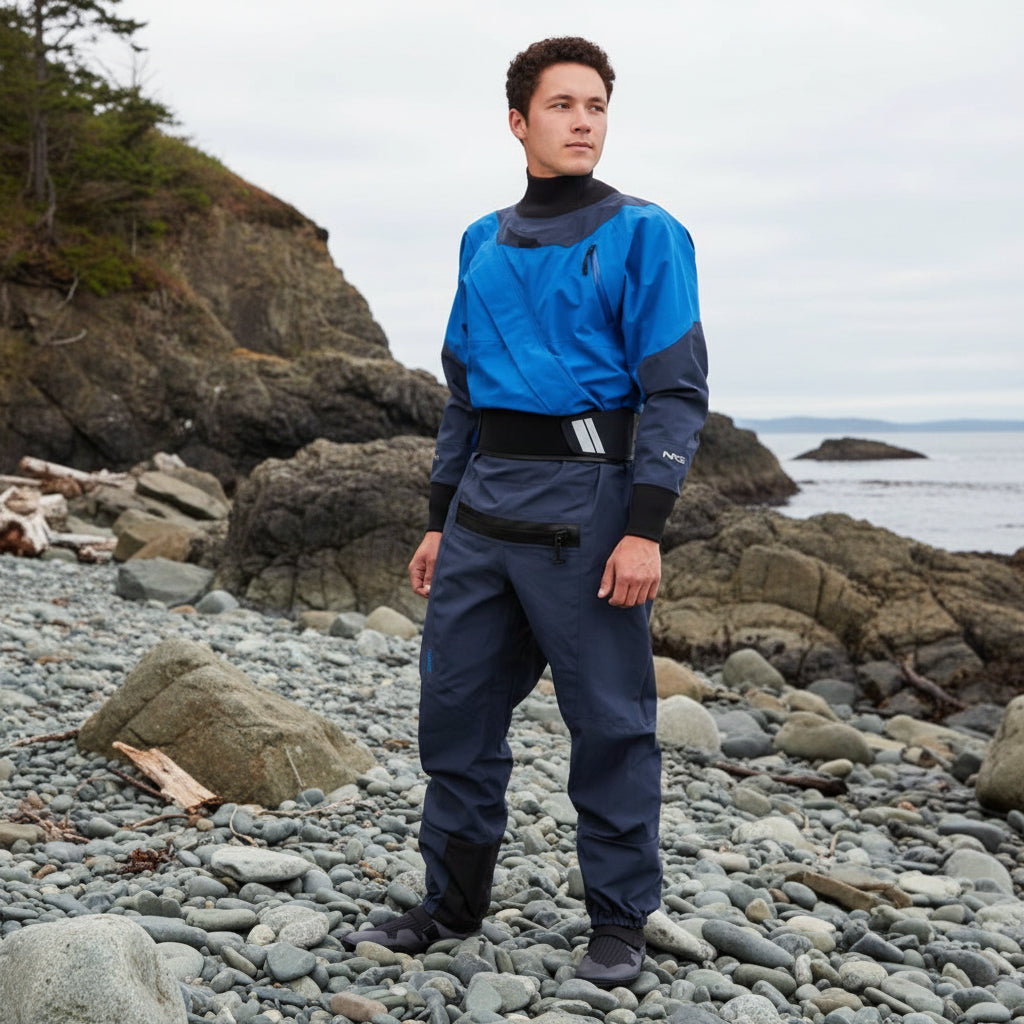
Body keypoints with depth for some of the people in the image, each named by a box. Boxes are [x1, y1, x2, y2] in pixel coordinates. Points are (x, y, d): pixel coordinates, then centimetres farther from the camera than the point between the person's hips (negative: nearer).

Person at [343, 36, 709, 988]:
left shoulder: (644, 235, -2)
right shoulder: (483, 243, 15)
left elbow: (678, 391, -8)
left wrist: (645, 527, -17)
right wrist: (439, 521, 16)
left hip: (584, 500, -5)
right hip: (485, 506, 6)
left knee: (609, 723, 1)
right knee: (454, 708, 9)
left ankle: (619, 920, 15)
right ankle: (453, 901, 24)